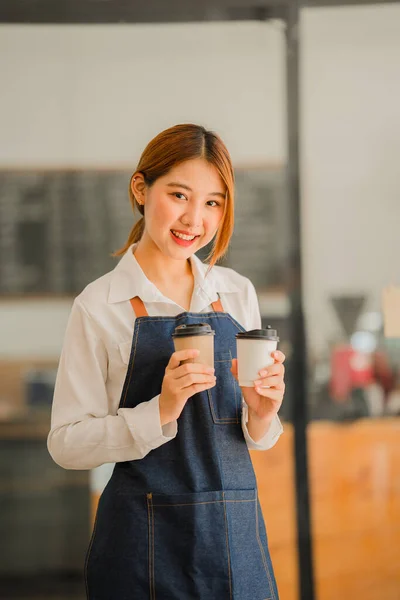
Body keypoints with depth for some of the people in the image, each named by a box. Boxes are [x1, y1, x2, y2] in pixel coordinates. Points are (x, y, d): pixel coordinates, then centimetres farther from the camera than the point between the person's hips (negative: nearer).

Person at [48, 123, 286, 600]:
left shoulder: (238, 293, 6)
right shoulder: (100, 306, -7)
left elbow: (255, 440, 12)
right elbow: (66, 444, -10)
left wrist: (261, 415, -10)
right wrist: (160, 411, -22)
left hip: (236, 529, 4)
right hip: (146, 538, -4)